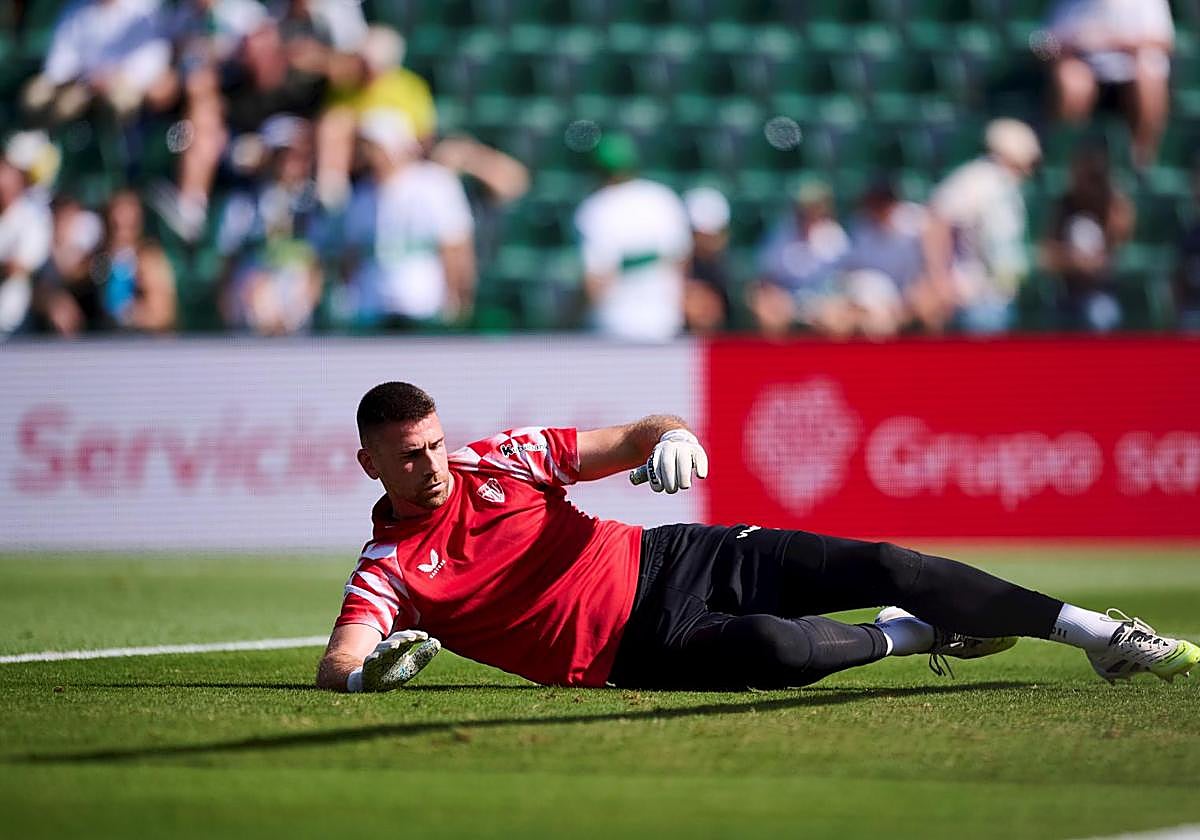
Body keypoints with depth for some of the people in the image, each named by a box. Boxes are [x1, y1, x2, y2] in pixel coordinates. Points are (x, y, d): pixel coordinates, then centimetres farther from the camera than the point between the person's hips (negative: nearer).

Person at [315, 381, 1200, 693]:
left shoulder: (500, 458, 2)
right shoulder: (390, 567, -7)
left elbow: (634, 437, 4)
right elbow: (336, 663, -19)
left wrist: (670, 438, -20)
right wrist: (373, 667, -43)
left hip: (665, 561, 4)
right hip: (641, 648, -4)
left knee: (878, 567, -11)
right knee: (775, 649, -35)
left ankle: (1102, 634, -2)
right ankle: (909, 637, -1)